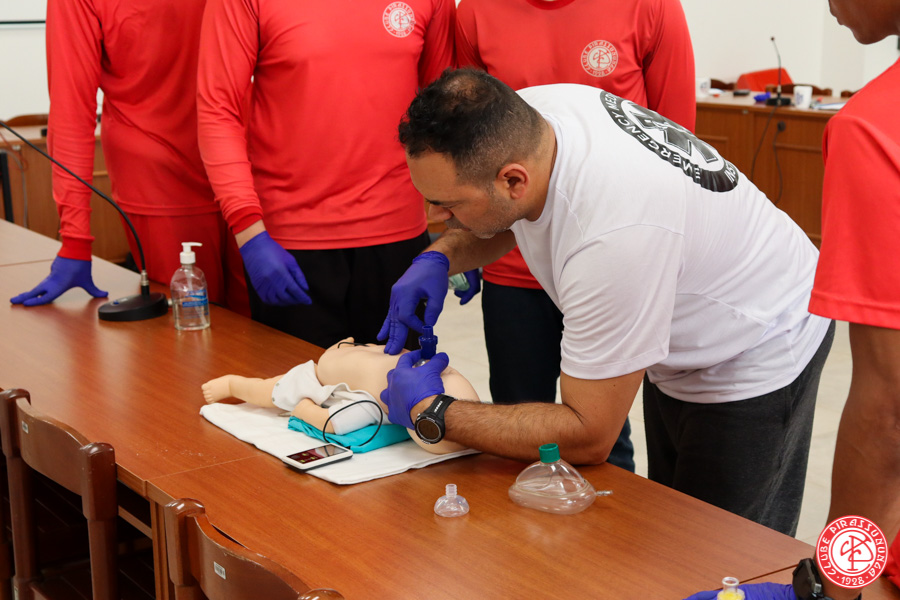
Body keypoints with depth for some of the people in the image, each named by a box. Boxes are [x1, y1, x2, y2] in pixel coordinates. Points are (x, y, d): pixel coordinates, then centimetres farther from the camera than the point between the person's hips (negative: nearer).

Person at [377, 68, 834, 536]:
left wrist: (431, 412, -27)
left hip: (758, 354, -8)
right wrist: (438, 258, -13)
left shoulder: (612, 235, -43)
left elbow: (589, 437, -32)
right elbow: (509, 221, 8)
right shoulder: (519, 117, -20)